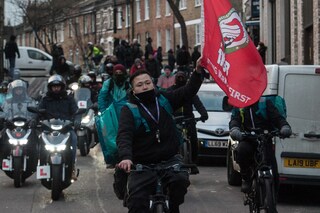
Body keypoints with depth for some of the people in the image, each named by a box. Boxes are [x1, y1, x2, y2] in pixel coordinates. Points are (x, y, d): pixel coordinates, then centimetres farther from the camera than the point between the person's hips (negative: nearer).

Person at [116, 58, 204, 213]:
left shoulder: (164, 100, 7)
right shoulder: (129, 110, -4)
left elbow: (188, 91, 1)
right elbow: (124, 136, -18)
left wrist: (198, 71, -17)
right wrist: (125, 157, -37)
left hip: (170, 159, 2)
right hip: (143, 165, -2)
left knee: (181, 179, -29)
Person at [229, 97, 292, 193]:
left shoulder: (265, 103, 7)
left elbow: (277, 118, -1)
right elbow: (234, 120, -5)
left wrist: (285, 126, -25)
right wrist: (234, 130, -31)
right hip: (247, 140, 1)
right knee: (241, 150, -36)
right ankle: (246, 179, -13)